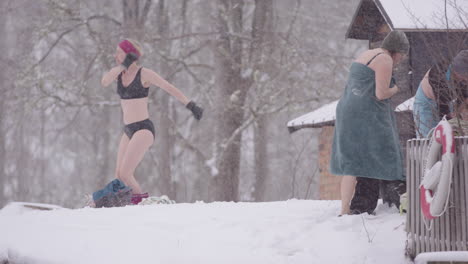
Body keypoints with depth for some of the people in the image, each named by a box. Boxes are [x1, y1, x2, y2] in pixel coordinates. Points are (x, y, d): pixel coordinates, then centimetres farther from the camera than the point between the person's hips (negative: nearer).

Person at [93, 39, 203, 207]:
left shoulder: (144, 74, -8)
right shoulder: (119, 72, 9)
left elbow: (170, 89, -5)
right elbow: (104, 82, -11)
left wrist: (191, 106, -8)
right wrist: (123, 65, -18)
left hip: (143, 130, -7)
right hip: (128, 130, 7)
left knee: (124, 174, -16)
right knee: (119, 176, 3)